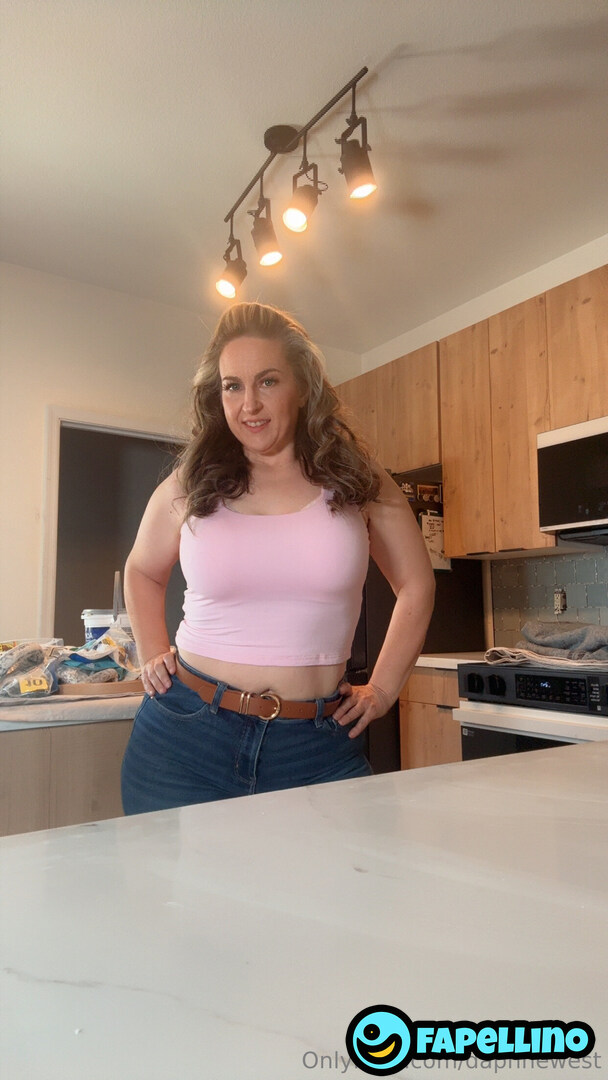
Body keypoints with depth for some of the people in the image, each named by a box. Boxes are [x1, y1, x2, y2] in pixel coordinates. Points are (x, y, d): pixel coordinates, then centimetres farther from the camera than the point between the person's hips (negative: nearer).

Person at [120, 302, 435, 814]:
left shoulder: (357, 482, -1)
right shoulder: (189, 487, 0)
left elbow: (417, 585, 9)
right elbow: (142, 573, 19)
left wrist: (383, 688, 6)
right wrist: (152, 656, 9)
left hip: (318, 746, 0)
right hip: (187, 734, 1)